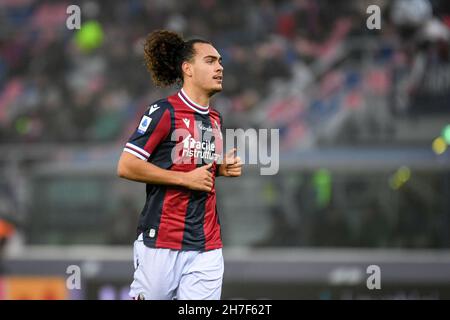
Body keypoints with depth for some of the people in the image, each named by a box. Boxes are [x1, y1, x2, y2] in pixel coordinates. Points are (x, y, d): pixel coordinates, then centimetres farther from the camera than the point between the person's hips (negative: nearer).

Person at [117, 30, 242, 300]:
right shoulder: (165, 112, -7)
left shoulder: (216, 119, 15)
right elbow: (126, 166, -12)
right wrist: (186, 178, -13)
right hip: (162, 243, -6)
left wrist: (223, 168, 8)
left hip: (208, 247, 6)